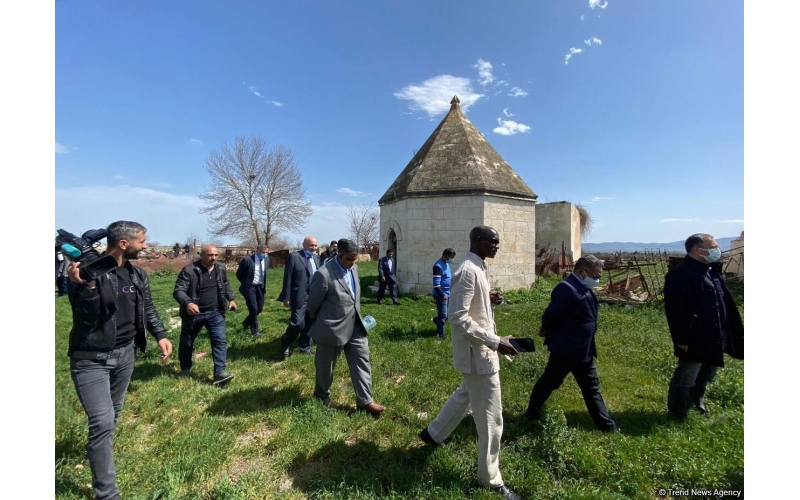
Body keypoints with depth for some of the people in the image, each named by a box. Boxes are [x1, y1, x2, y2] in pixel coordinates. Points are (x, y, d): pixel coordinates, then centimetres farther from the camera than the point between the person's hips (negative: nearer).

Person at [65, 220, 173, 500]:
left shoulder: (137, 274, 2)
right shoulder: (87, 270, -18)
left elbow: (147, 308, 10)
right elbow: (86, 319, -22)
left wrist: (160, 335, 1)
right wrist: (87, 286, -36)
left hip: (125, 353, 6)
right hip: (91, 359, -6)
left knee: (113, 415, 20)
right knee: (103, 422, -6)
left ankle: (99, 452, 48)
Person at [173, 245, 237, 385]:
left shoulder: (221, 268, 0)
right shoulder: (189, 270, -16)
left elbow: (226, 284, 18)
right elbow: (178, 290, -20)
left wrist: (231, 299, 8)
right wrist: (187, 303, -38)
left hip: (215, 312, 2)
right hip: (193, 313, -2)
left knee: (220, 340, -8)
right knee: (186, 343, 17)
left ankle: (220, 372, -6)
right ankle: (185, 369, 41)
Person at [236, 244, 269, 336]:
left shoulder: (267, 260, 0)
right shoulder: (247, 260, -16)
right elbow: (238, 274, -4)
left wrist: (263, 284, 13)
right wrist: (245, 283, 4)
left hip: (260, 287, 6)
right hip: (250, 287, -6)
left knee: (260, 308, 12)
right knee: (254, 309, -6)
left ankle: (246, 322, 38)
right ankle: (254, 330, 13)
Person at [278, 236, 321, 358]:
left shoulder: (316, 257, 12)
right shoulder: (294, 256, -7)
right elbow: (287, 278, -9)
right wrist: (286, 298, -11)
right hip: (300, 297, -6)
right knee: (298, 323, -8)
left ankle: (305, 347, 29)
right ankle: (285, 343, 19)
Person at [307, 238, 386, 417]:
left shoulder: (354, 268, 1)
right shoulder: (323, 274, -23)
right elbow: (313, 304, -11)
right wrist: (319, 324, 4)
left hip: (355, 326, 6)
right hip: (332, 329, -6)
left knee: (362, 361, 8)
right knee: (326, 367, 15)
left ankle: (365, 400, 21)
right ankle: (322, 396, 40)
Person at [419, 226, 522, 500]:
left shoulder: (476, 268, 8)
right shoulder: (469, 271, -23)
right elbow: (458, 317, -27)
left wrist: (488, 299, 0)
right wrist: (495, 342, -26)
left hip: (478, 350, 10)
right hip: (478, 352, -10)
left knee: (466, 395, 29)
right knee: (490, 418, 7)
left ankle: (433, 434, 48)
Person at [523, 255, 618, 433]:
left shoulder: (584, 290, 7)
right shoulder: (567, 289, -24)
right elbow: (551, 315, -23)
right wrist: (548, 332, -3)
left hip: (584, 350, 9)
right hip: (565, 349, -8)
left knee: (592, 388, 18)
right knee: (548, 382, 9)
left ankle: (606, 424, 31)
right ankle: (532, 412, 28)